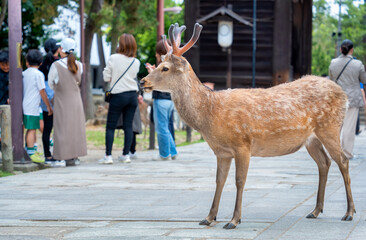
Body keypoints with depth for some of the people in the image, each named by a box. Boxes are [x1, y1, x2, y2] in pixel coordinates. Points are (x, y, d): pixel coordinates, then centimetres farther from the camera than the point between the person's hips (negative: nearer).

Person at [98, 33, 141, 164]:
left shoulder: (113, 58, -8)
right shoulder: (136, 62, 3)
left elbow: (106, 77, -2)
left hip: (118, 95, -4)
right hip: (133, 95, 4)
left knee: (110, 126, 1)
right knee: (128, 126, 8)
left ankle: (108, 156, -5)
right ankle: (126, 155, 9)